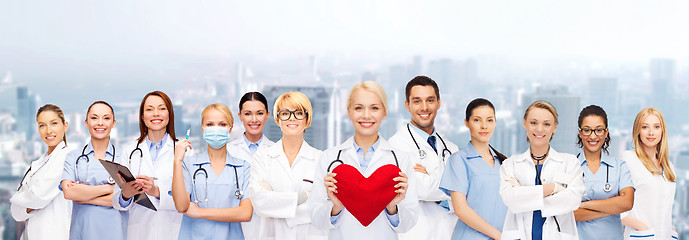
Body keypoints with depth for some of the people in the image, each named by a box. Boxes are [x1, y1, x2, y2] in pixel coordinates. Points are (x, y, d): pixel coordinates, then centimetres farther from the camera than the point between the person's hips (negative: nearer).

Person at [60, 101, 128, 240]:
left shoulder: (122, 157, 3)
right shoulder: (73, 157, 6)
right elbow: (68, 192, -9)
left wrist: (84, 197, -8)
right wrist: (108, 188, -10)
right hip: (81, 228, 1)